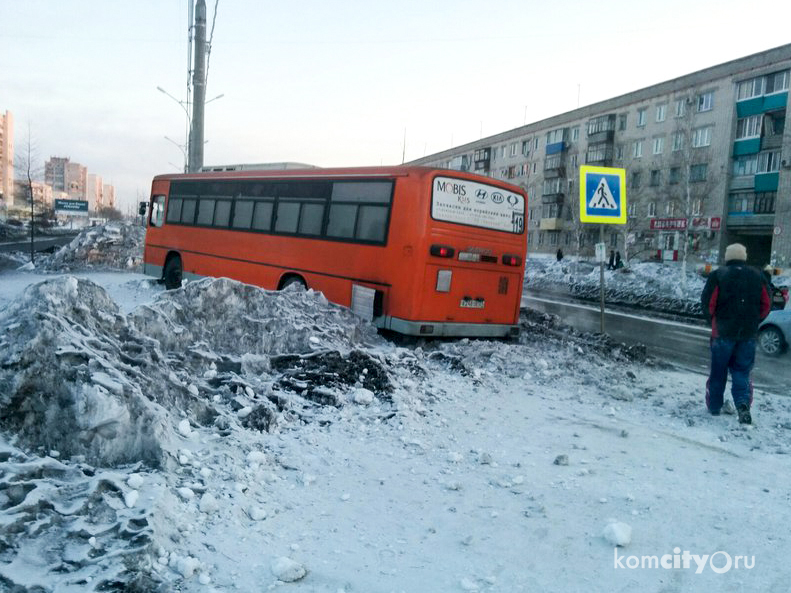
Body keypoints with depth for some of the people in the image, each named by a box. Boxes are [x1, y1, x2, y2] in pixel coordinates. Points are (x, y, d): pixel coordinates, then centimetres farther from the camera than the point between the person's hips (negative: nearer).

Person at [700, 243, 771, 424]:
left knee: (718, 370, 11)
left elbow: (707, 303, -10)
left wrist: (713, 321, 7)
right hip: (748, 334, 2)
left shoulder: (718, 275, -8)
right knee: (742, 371, 9)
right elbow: (766, 305, 6)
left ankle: (714, 406, 20)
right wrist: (753, 323, 17)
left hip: (723, 331, -2)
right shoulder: (757, 276, 4)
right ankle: (743, 403, -11)